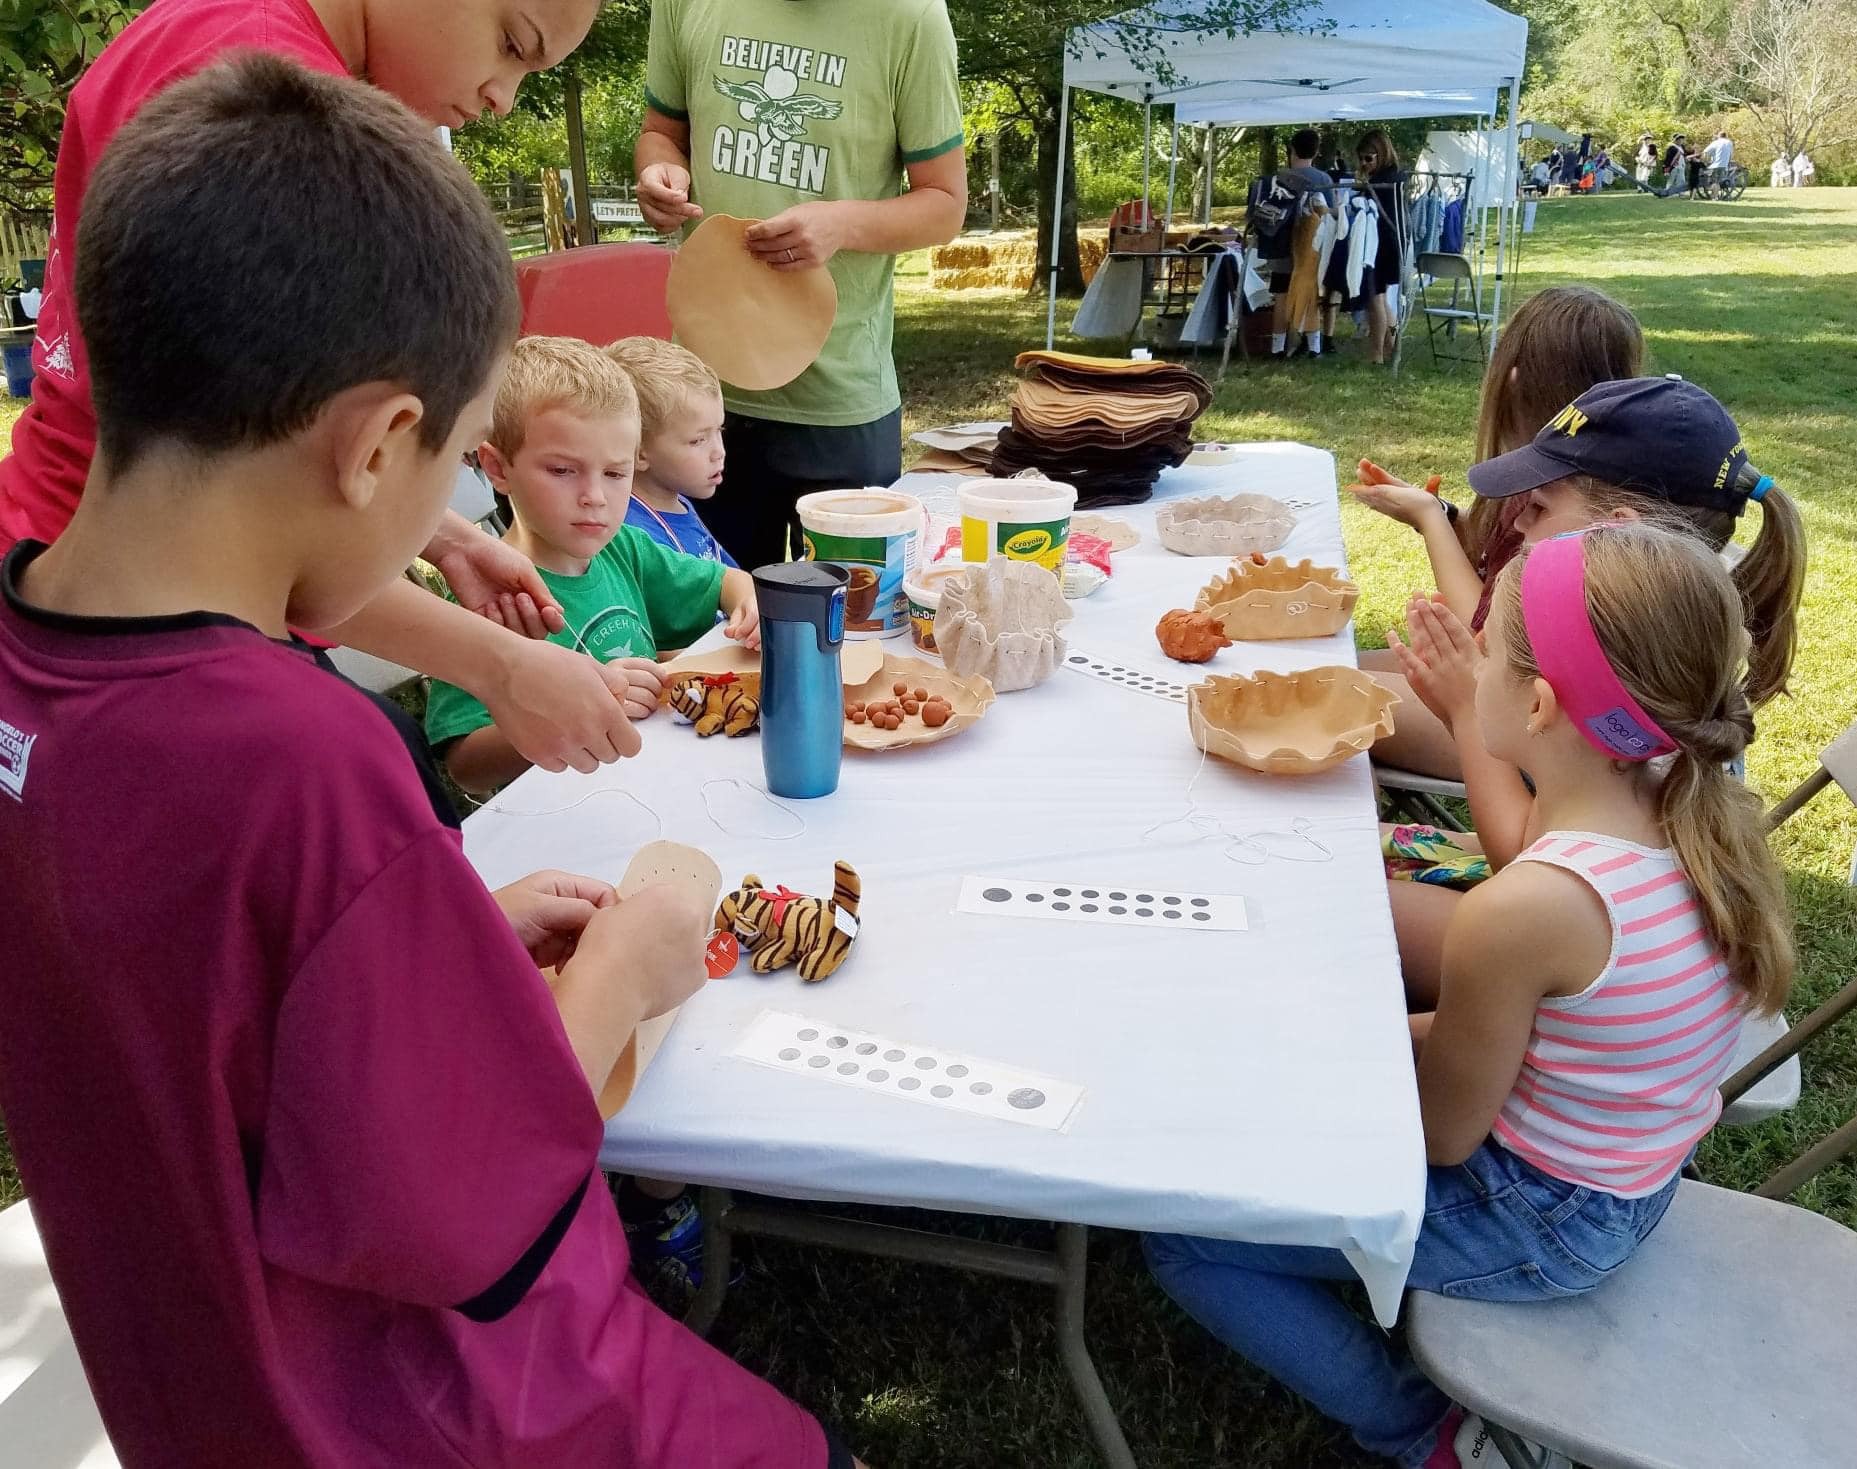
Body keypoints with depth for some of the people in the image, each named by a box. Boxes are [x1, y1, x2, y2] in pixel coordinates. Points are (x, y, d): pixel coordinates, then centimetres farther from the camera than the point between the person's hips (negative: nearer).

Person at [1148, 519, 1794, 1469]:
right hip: (1630, 1190, 9)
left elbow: (1443, 1134, -20)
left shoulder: (1521, 910, -35)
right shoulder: (1702, 822, -11)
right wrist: (1470, 719, 11)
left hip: (1538, 1223, -8)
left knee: (1181, 1232, -4)